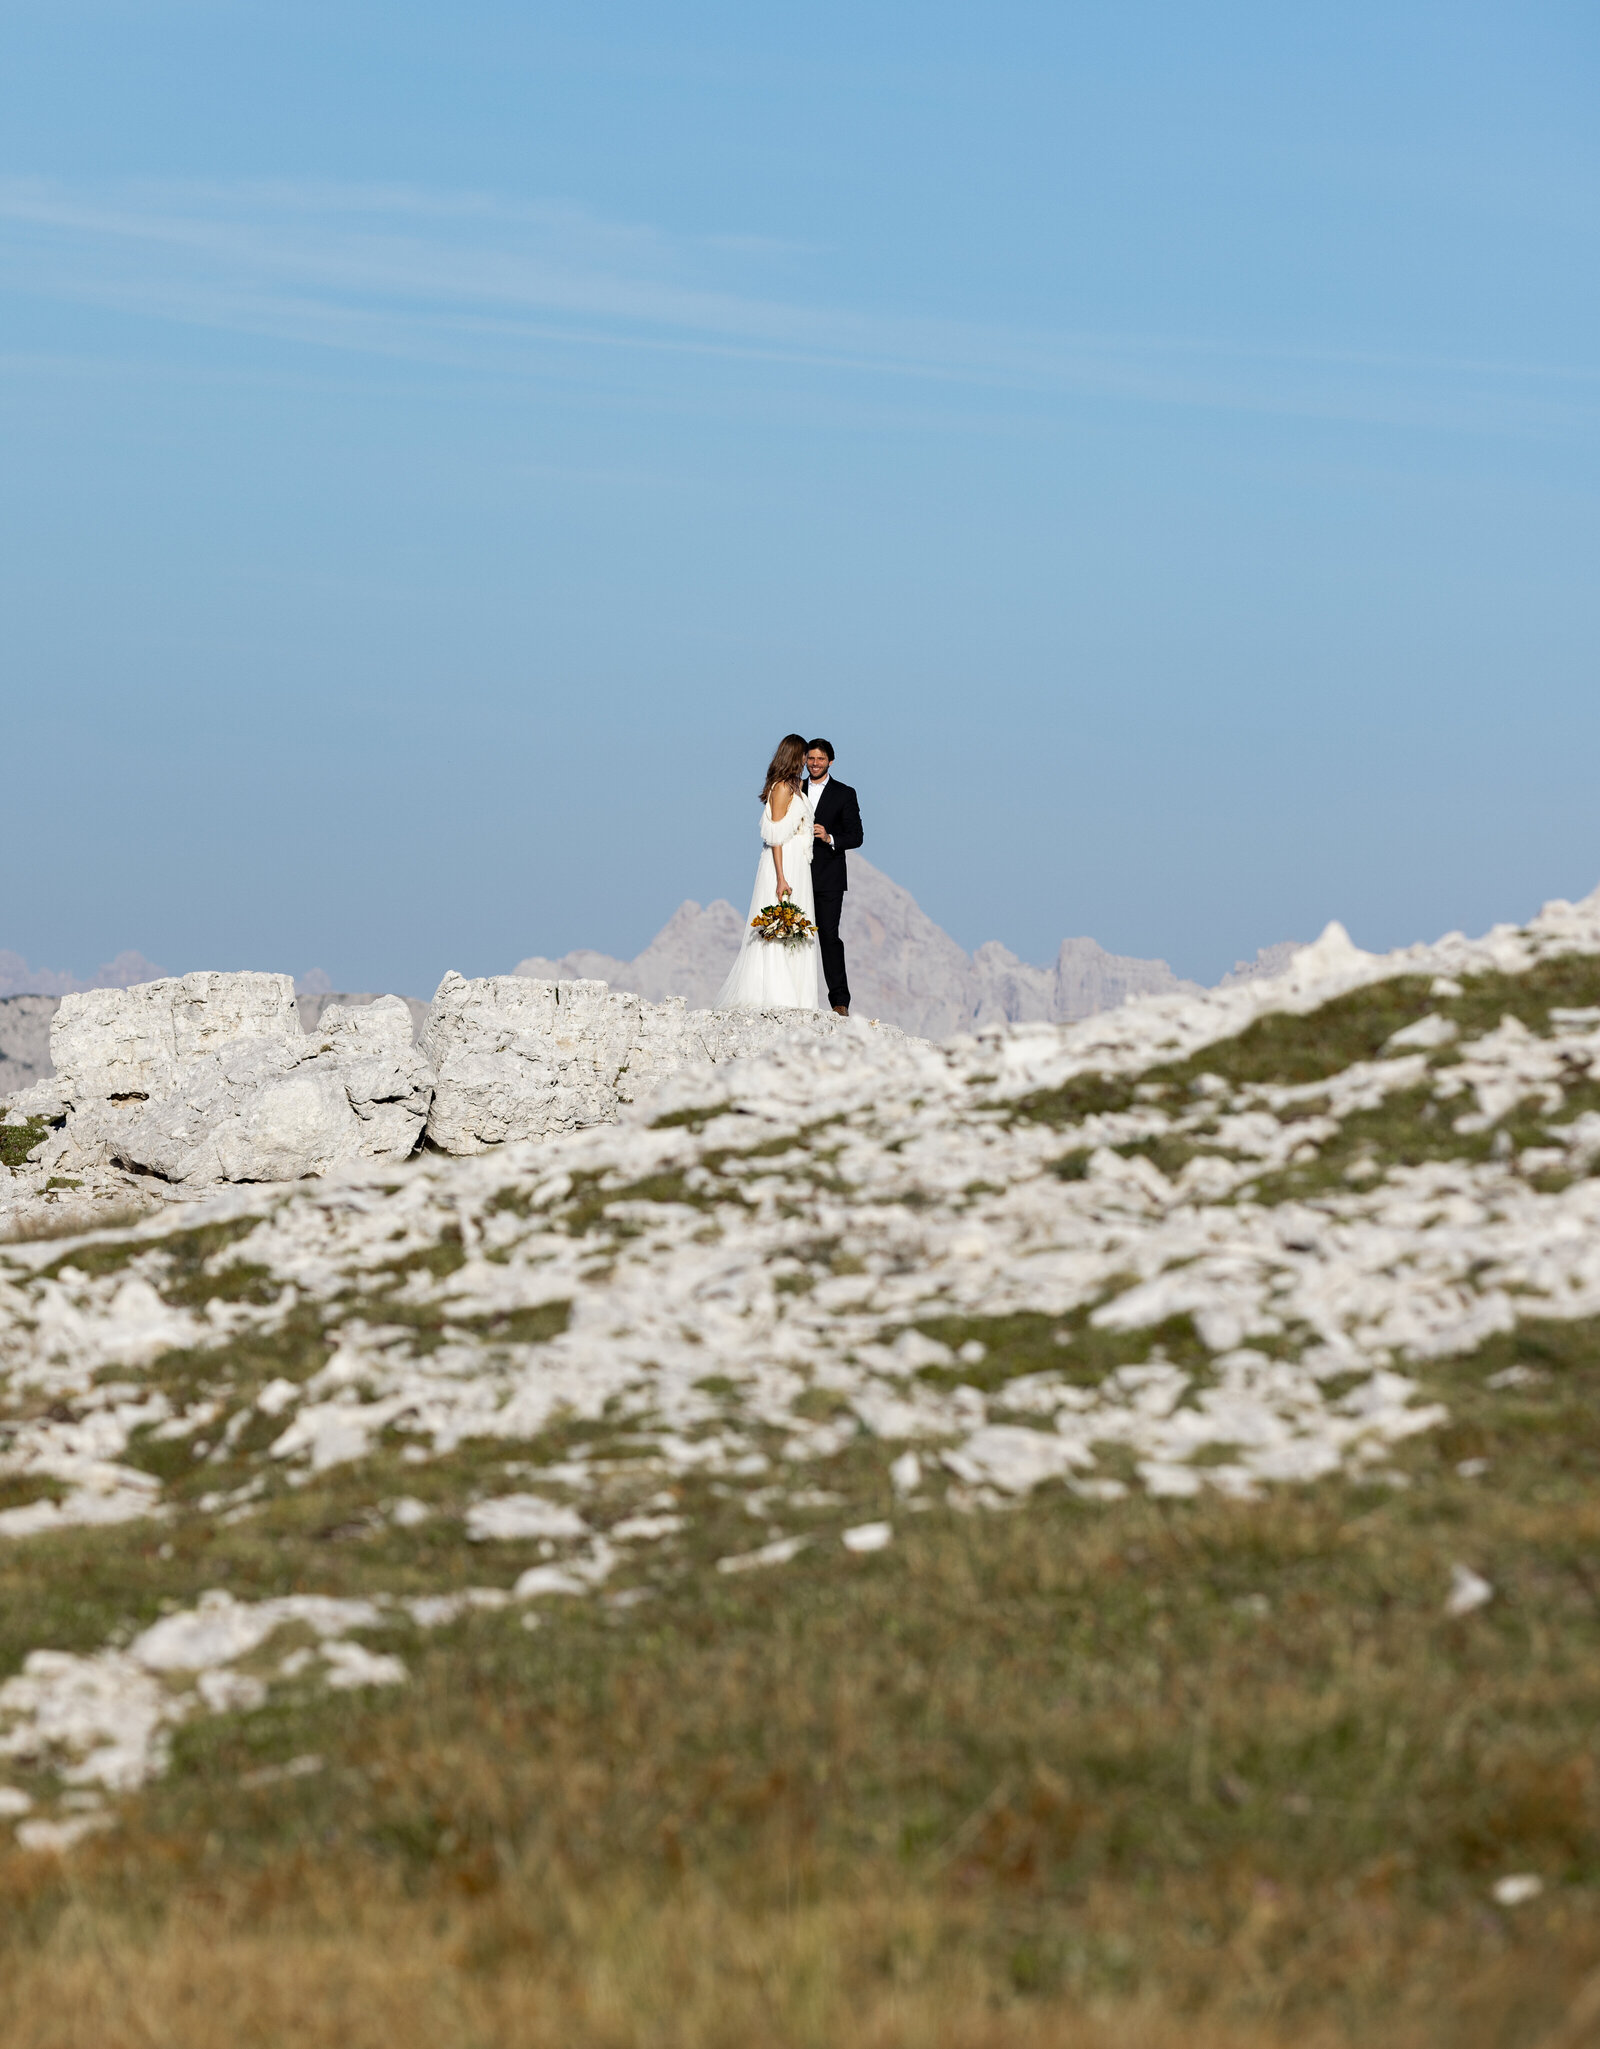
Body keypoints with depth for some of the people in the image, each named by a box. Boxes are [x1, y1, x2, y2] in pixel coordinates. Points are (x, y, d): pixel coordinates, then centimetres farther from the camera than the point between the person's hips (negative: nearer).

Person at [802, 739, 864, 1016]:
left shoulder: (844, 794, 5)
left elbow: (856, 836, 2)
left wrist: (830, 839, -17)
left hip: (829, 878, -3)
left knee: (829, 936, -10)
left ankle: (840, 1001, -9)